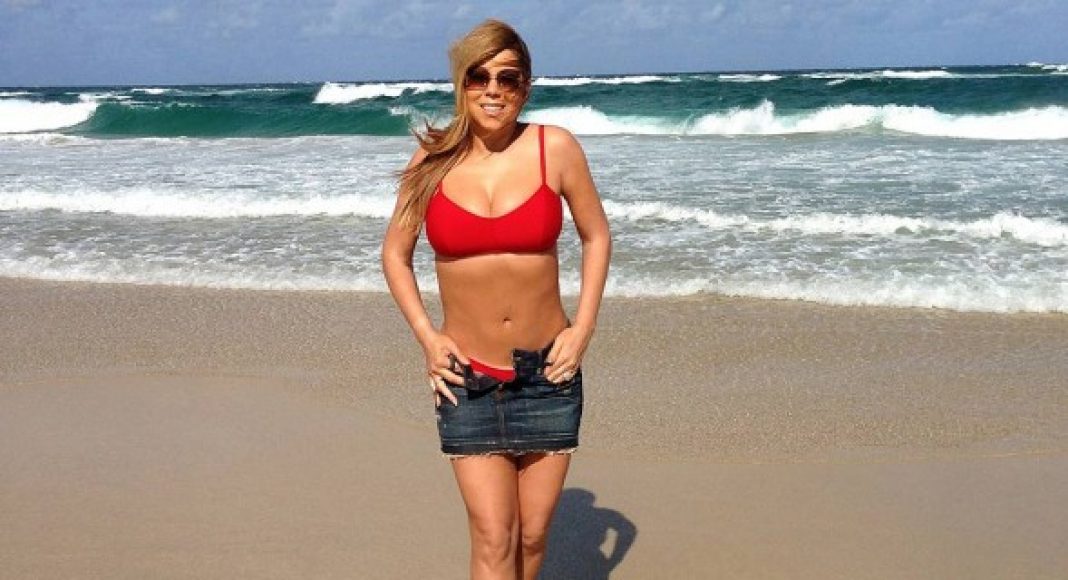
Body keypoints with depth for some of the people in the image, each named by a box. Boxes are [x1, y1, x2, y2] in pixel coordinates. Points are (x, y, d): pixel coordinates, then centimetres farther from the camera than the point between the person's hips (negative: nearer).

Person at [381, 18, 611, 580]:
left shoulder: (555, 148, -6)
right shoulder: (433, 161, -4)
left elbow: (595, 236, 7)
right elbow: (395, 253, 9)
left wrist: (583, 329, -2)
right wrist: (426, 336, -2)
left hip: (547, 370, 1)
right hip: (467, 377, 0)